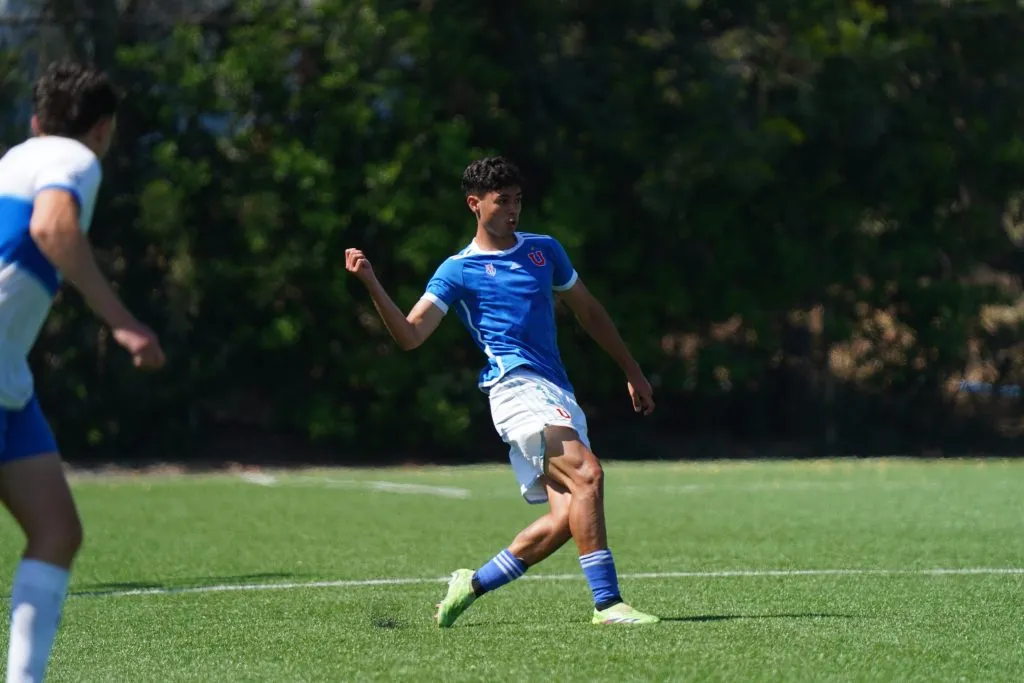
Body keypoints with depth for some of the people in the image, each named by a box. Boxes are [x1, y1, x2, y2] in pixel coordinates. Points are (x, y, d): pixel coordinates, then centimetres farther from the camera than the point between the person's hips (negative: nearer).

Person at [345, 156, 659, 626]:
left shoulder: (543, 250, 20)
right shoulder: (458, 271, 4)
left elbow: (588, 311, 30)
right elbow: (410, 335, -6)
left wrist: (633, 372, 30)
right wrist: (372, 286, -20)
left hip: (559, 395, 7)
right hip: (517, 388, -7)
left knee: (565, 519, -4)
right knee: (587, 474, -26)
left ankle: (473, 585, 11)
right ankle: (606, 602, -28)